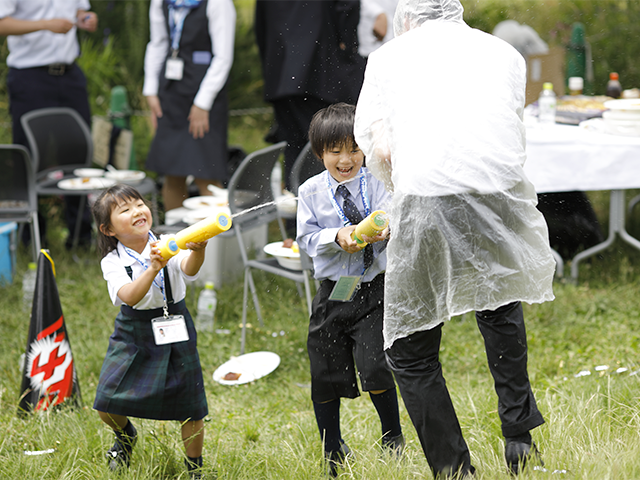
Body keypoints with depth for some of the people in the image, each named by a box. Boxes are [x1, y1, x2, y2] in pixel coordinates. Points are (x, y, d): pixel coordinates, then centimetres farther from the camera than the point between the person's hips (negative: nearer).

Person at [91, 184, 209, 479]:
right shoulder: (112, 263, -8)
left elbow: (189, 269, -32)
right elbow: (129, 297, -26)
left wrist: (197, 251, -56)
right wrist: (153, 270, -43)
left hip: (174, 332, -1)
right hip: (132, 334, 1)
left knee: (190, 409, 1)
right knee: (107, 404, -5)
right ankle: (125, 436, 31)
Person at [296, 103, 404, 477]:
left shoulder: (376, 183, 0)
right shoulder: (311, 191, 3)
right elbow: (307, 239, -1)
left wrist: (383, 230, -35)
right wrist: (337, 237, -20)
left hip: (374, 291, -2)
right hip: (333, 291, 2)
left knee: (374, 366, -15)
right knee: (326, 374, 8)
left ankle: (394, 438, 11)